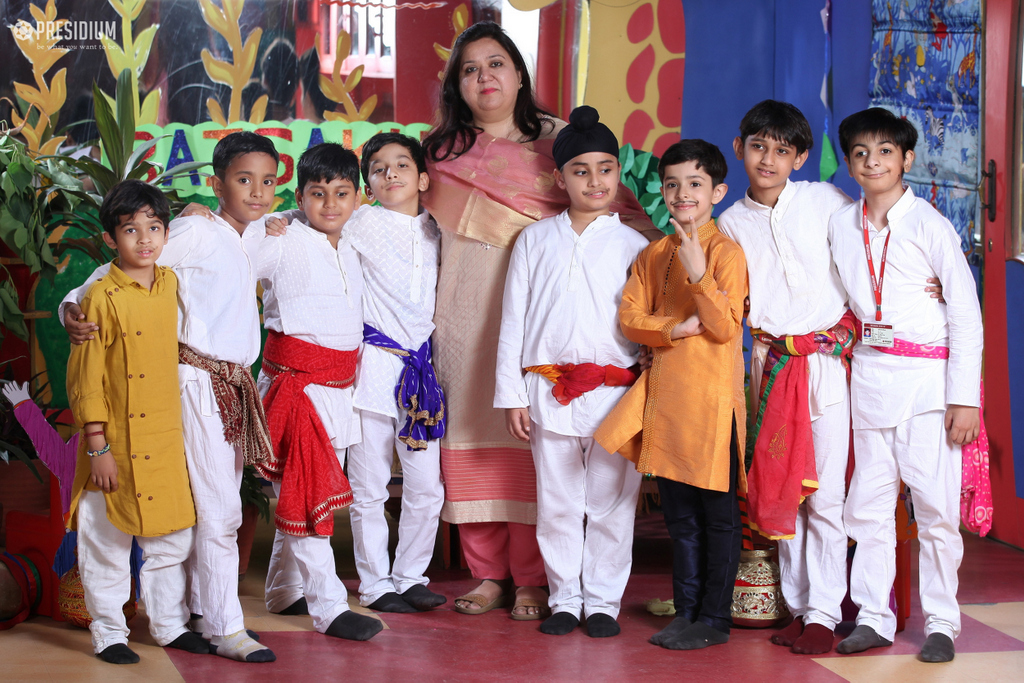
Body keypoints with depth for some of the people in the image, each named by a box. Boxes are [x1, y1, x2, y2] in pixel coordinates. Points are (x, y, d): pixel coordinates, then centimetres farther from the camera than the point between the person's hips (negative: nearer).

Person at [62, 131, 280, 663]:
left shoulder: (257, 234, 11)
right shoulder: (194, 233, -10)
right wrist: (74, 306, -23)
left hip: (237, 382, 7)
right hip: (200, 379, -7)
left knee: (218, 504, 11)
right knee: (219, 509, -9)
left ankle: (199, 609, 21)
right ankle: (225, 629, -4)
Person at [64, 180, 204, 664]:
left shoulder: (171, 284, 5)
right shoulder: (102, 297, -13)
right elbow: (86, 378, -11)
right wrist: (97, 447, -13)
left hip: (167, 442, 6)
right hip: (118, 444, -5)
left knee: (173, 537, 12)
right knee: (108, 542, 4)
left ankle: (169, 624, 27)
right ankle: (108, 633, 17)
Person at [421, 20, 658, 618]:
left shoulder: (558, 140, 7)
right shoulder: (445, 151, 13)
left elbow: (614, 201, 5)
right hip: (466, 314, 2)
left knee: (532, 434, -6)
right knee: (473, 435, 2)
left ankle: (534, 579, 3)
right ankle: (488, 573, 13)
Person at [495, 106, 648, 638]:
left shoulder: (633, 246, 6)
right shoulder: (535, 240, 9)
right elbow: (513, 320, 9)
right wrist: (512, 394, 3)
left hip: (614, 391, -1)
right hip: (549, 390, 1)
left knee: (610, 502, 4)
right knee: (557, 503, 6)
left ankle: (602, 601, 16)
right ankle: (564, 598, 18)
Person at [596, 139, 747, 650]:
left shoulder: (726, 252, -7)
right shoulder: (653, 255, 12)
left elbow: (725, 327, -15)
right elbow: (629, 317, 6)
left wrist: (699, 276, -26)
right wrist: (672, 328, -11)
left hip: (711, 397, -6)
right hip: (666, 393, 6)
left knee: (717, 514, 2)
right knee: (679, 515, 13)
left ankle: (714, 618, 9)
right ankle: (686, 612, 23)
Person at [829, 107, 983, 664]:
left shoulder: (929, 225, -6)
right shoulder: (841, 226, 7)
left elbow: (966, 313, -6)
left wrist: (964, 395, -11)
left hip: (928, 376, -4)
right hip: (870, 373, 4)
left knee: (935, 502, -3)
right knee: (869, 502, 6)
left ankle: (940, 623, 7)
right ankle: (873, 618, 14)